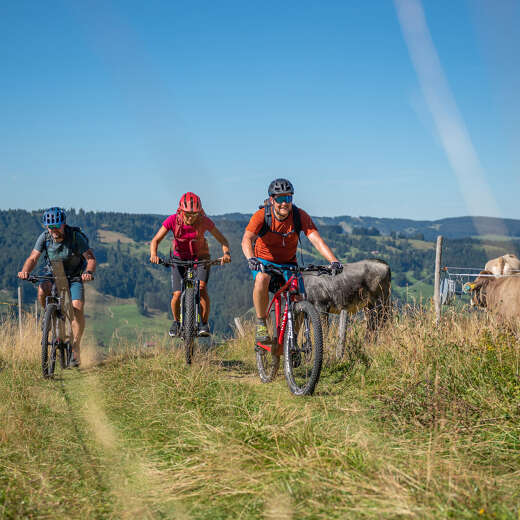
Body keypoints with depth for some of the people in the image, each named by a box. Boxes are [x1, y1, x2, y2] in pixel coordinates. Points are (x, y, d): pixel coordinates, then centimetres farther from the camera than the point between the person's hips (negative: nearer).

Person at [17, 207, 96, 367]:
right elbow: (33, 258, -17)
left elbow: (91, 258, -24)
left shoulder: (76, 237, -21)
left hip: (74, 277, -2)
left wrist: (89, 272, -45)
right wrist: (25, 271, -39)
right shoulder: (44, 237, -14)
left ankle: (75, 348, -11)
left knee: (77, 308, -22)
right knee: (42, 291, -32)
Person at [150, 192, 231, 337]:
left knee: (202, 287, -25)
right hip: (180, 258, 1)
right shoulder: (173, 220, -22)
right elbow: (155, 240, -19)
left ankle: (204, 324, -11)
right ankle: (176, 322, 17)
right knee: (177, 294, -12)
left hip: (200, 257, -1)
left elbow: (222, 239, -16)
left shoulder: (204, 221, -22)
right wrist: (153, 255, -39)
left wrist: (226, 253, -36)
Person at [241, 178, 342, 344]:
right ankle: (261, 324, -22)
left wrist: (333, 261, -40)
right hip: (264, 261, -2)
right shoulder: (262, 216, -20)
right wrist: (251, 258, -53)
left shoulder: (300, 216, -15)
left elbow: (316, 239, -25)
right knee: (262, 279, -37)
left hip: (288, 263, 2)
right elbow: (247, 239, -32)